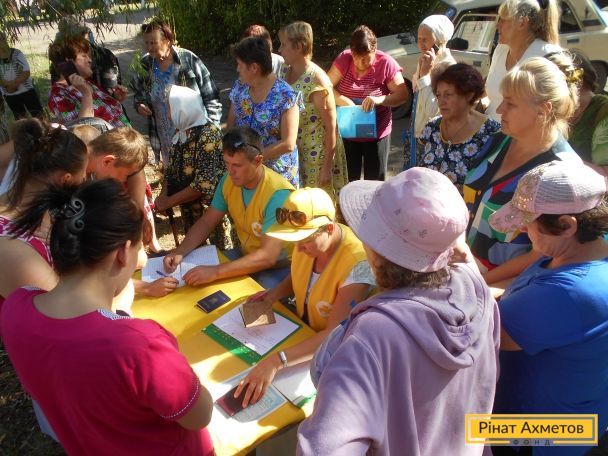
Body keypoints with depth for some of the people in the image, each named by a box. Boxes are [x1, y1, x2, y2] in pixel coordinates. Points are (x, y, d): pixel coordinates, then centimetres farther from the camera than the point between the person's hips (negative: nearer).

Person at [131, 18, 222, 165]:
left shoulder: (189, 60, -13)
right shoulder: (144, 65, 0)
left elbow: (211, 99, -9)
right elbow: (138, 94, 18)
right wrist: (139, 105, -5)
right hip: (164, 140, 4)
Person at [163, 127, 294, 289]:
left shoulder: (278, 195, -28)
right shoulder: (229, 180, -6)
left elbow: (268, 256, -34)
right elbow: (207, 221, 3)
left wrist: (215, 272, -40)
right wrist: (179, 252, -13)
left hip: (279, 266, -7)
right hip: (248, 256, 7)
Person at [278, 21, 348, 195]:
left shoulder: (317, 81, -21)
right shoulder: (284, 71, 2)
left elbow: (331, 126, -19)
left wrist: (327, 166, -17)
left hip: (317, 156, -7)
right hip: (292, 152, 7)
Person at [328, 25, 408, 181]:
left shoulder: (386, 63, -12)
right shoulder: (344, 59, -8)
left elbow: (402, 94, -11)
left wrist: (379, 100, -29)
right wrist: (344, 101, -24)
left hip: (377, 133, -1)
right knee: (348, 181, 14)